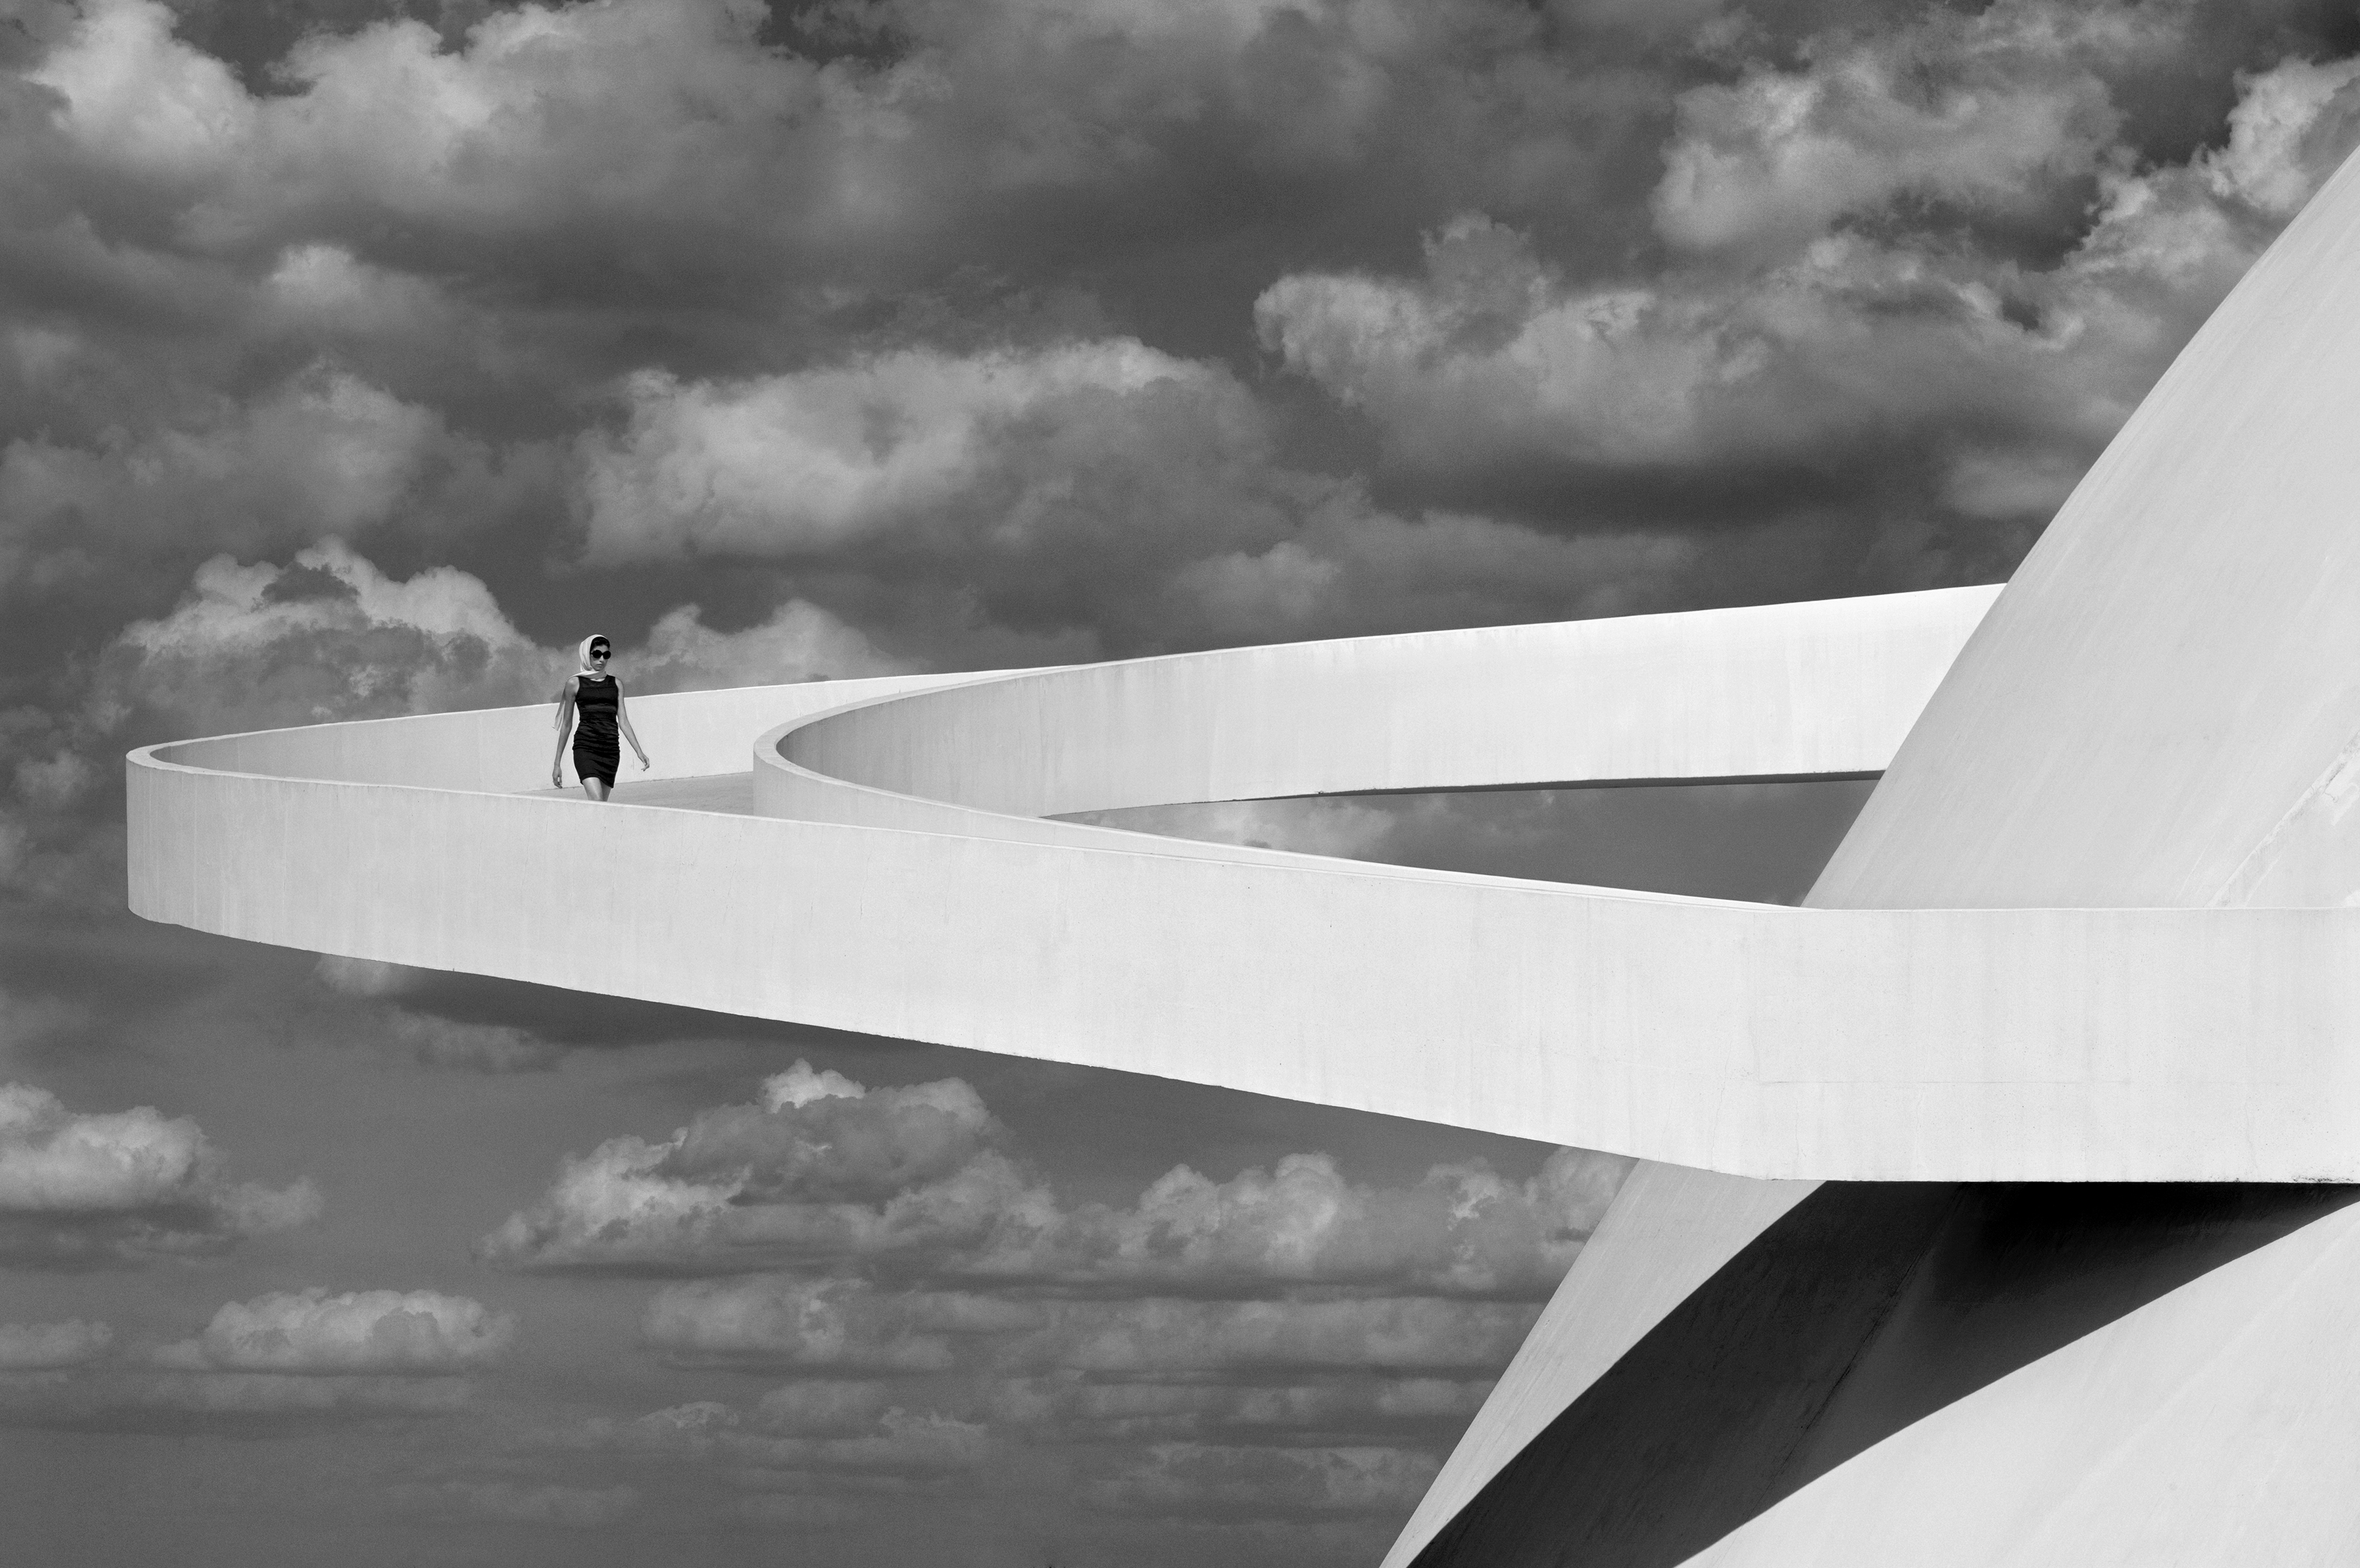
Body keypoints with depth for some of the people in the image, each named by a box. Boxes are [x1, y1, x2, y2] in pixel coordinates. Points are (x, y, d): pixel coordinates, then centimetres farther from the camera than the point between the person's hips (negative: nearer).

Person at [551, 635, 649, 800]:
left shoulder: (616, 684, 13)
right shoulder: (575, 683, 5)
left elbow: (623, 722, 12)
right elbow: (566, 725, 9)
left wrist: (639, 751, 1)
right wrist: (557, 763, 10)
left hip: (610, 749, 4)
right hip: (585, 747, -4)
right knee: (597, 805, -21)